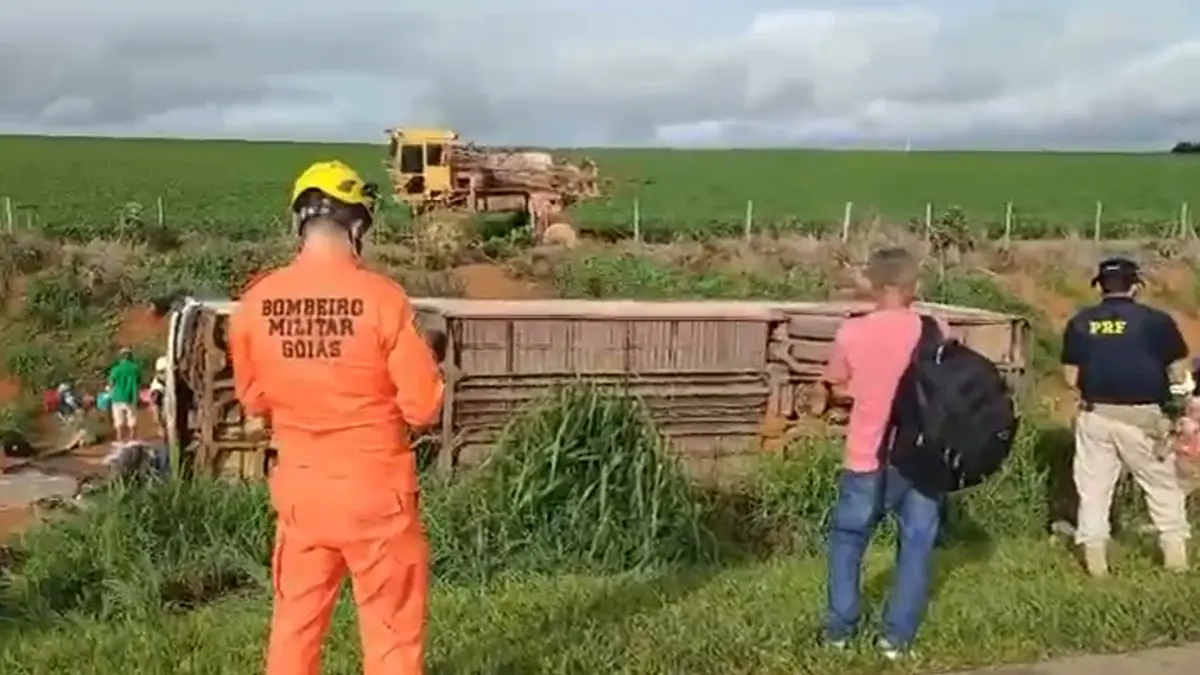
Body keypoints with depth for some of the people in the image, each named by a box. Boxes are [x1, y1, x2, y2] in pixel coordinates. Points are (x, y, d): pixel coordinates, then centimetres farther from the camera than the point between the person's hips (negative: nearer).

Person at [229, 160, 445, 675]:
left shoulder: (257, 301, -6)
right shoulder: (381, 297, -17)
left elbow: (254, 401, 7)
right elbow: (424, 406, -12)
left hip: (299, 487, 4)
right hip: (374, 488, -4)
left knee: (296, 621, 18)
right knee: (392, 627, 9)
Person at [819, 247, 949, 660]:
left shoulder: (851, 332, -9)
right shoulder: (936, 331, -7)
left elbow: (839, 389, 5)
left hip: (866, 458, 0)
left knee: (847, 540, 18)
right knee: (917, 544, 13)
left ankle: (840, 628, 21)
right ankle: (897, 636, 15)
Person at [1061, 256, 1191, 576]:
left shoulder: (1079, 323, 2)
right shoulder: (1156, 320, -5)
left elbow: (1072, 378, 4)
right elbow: (1179, 375, -3)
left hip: (1095, 416, 2)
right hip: (1141, 417, -2)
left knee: (1093, 488, 10)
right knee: (1163, 486, 14)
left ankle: (1095, 559, 12)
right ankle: (1176, 555, 19)